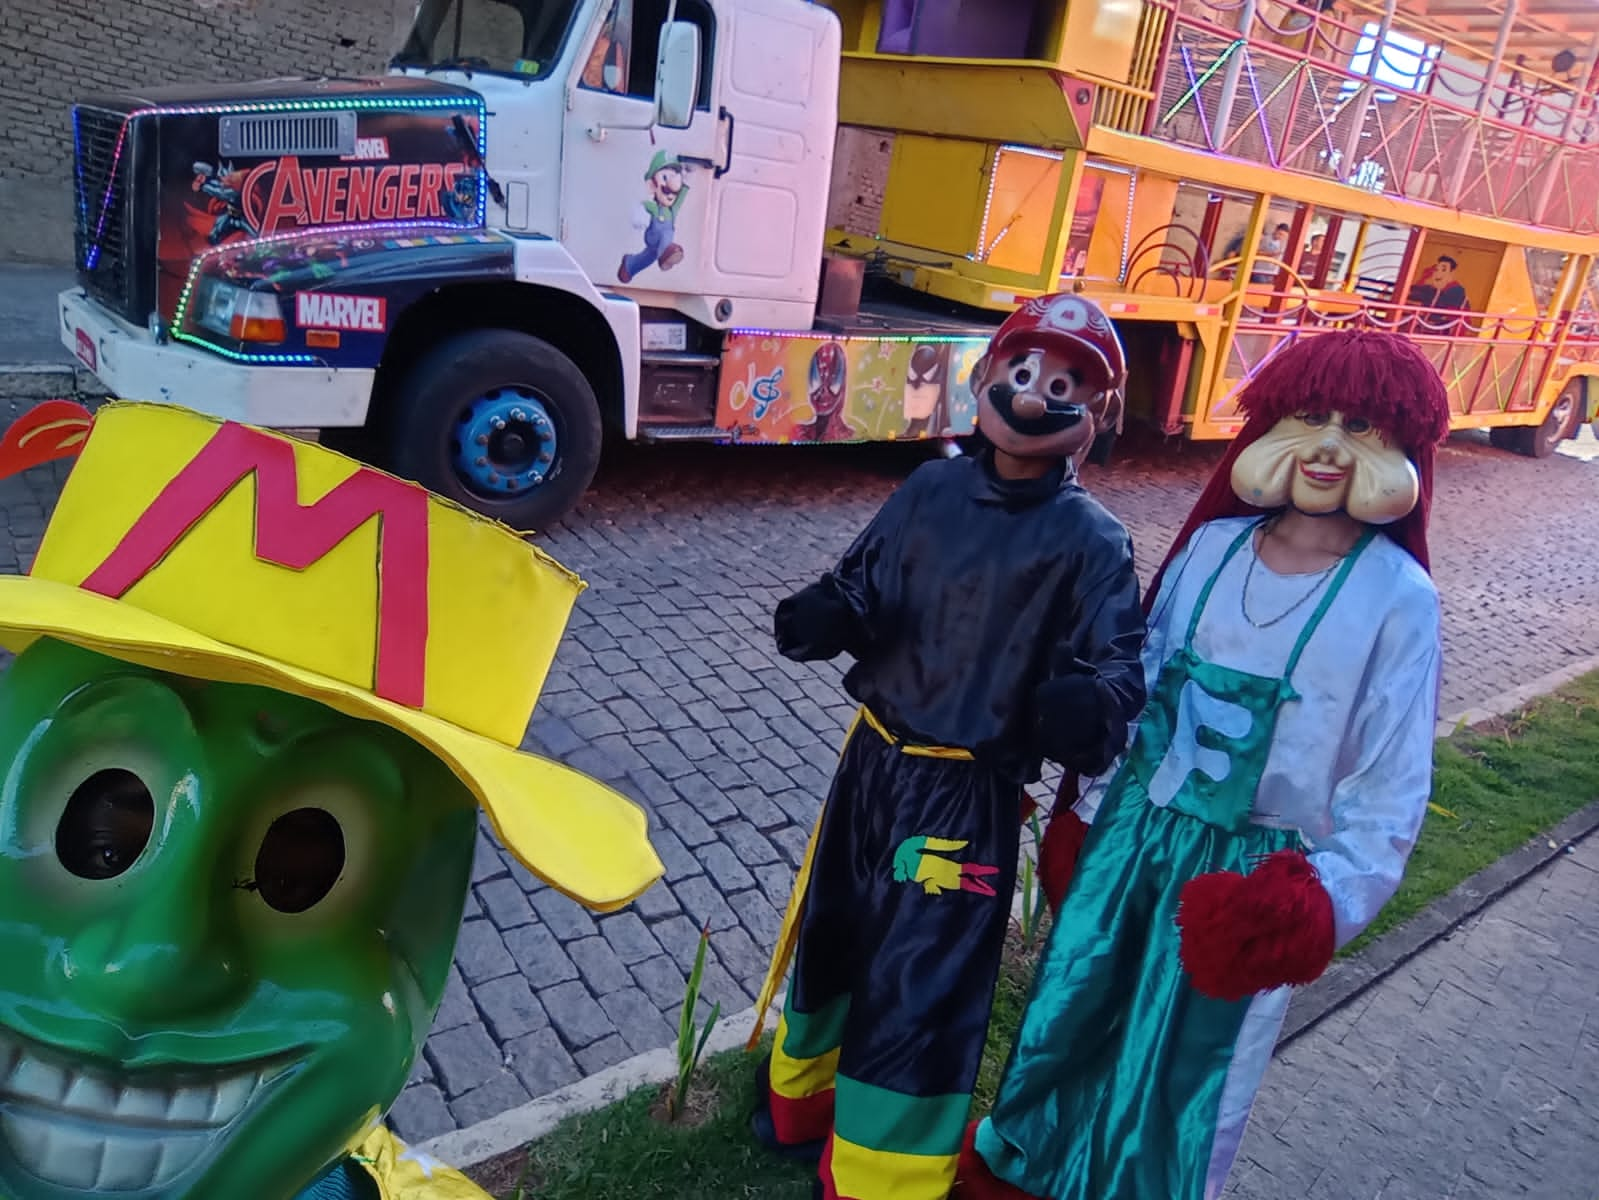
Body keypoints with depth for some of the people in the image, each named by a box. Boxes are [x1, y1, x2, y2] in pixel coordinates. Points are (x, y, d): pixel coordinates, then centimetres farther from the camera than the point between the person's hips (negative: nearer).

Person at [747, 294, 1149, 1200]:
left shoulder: (1092, 542, -12)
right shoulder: (930, 491, 1)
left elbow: (1119, 667, -17)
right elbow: (865, 593, 7)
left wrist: (1089, 709, -40)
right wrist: (823, 619, -15)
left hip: (968, 796, -5)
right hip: (874, 758, 6)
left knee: (919, 992, 1)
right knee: (830, 937, 23)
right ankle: (798, 1109, 51)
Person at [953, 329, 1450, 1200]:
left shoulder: (1397, 601, -14)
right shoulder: (1214, 544, -3)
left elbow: (1390, 790, -9)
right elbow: (1138, 687, 5)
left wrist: (1321, 907, -16)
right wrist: (1086, 811, 9)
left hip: (1246, 872, -4)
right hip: (1133, 830, 4)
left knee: (1188, 1068, 13)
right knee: (1071, 1017, 21)